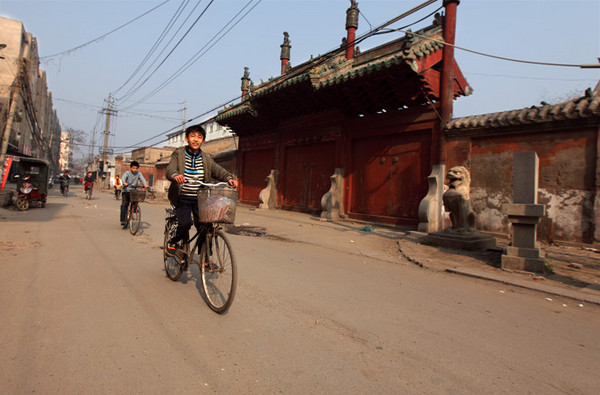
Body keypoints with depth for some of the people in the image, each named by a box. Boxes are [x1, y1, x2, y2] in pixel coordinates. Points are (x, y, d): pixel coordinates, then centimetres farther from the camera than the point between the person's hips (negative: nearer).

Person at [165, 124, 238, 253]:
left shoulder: (206, 158, 8)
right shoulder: (178, 154, 1)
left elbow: (218, 170, -5)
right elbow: (170, 169, -15)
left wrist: (229, 178, -26)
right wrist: (175, 175, -39)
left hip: (200, 199, 2)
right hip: (183, 198, -2)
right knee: (185, 223, -19)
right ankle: (172, 243, 12)